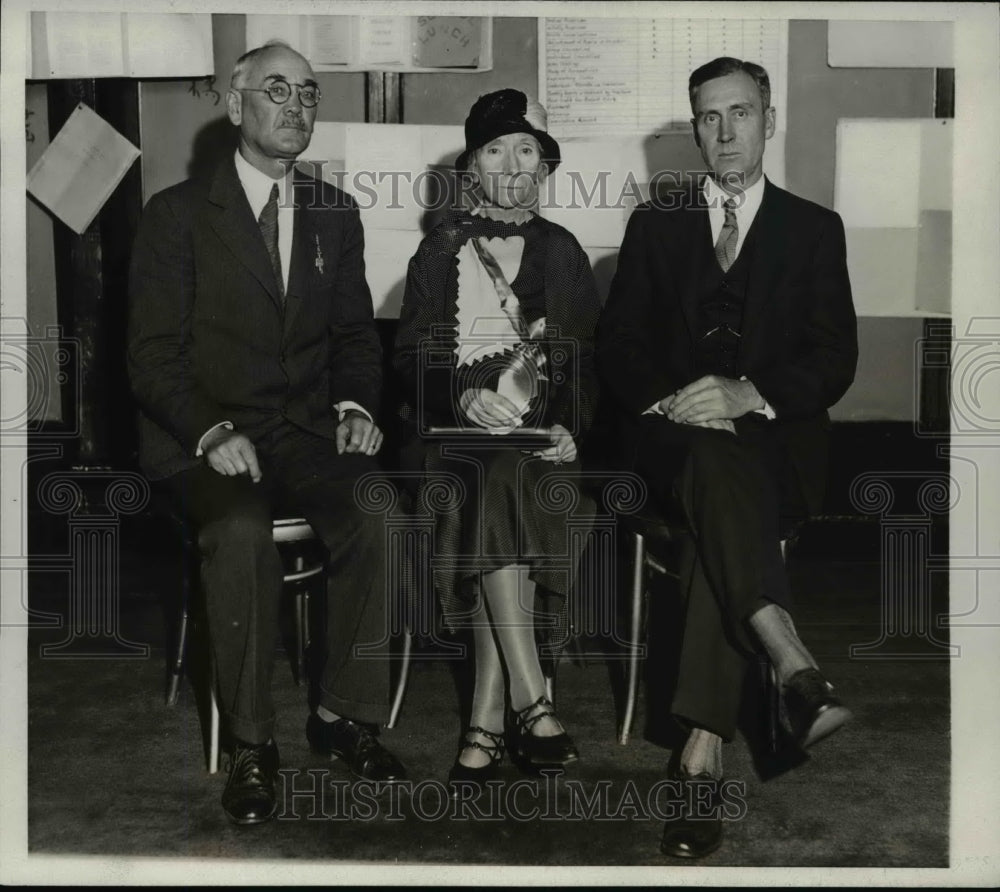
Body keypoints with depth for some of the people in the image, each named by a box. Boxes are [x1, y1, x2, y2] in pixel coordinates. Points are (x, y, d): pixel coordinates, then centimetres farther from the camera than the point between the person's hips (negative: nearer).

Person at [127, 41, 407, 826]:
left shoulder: (336, 215, 14)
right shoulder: (177, 214, 1)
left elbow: (356, 333, 17)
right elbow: (153, 352, -4)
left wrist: (356, 405, -4)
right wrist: (212, 431, -20)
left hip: (309, 434, 3)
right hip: (204, 440, -3)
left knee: (382, 516, -27)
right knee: (241, 531, -34)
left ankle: (345, 715, -9)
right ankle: (251, 743, -16)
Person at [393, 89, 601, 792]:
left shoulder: (562, 252, 17)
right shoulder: (441, 251, 13)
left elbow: (588, 363, 14)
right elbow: (412, 358, 5)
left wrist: (569, 426, -6)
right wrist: (466, 396, -16)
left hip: (541, 438, 1)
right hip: (455, 432, 0)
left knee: (502, 487, -33)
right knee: (494, 490, -34)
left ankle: (487, 720, -31)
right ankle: (531, 702, -33)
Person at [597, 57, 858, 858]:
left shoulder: (814, 228, 15)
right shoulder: (656, 222, 19)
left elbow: (835, 360, 3)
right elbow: (618, 346, 9)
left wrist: (751, 394, -16)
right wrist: (666, 399, -12)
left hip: (776, 436, 0)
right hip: (674, 431, 1)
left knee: (723, 509, -34)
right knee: (717, 463, -36)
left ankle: (703, 747, -41)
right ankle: (794, 666, -52)